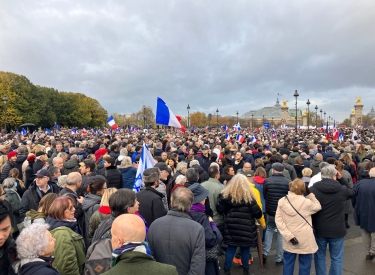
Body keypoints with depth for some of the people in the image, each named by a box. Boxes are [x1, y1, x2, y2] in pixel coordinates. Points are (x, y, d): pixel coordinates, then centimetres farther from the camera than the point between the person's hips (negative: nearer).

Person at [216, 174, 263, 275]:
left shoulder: (226, 195, -5)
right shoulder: (249, 196, -11)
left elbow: (219, 210, -1)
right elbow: (258, 214, -8)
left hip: (231, 227, 2)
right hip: (246, 228, -2)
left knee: (231, 248, 13)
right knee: (245, 249, 14)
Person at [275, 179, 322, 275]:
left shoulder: (282, 201, -7)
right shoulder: (306, 202, -16)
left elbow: (278, 220, -9)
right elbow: (318, 207, 6)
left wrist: (289, 236, -10)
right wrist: (309, 194, 1)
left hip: (289, 240, 3)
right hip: (305, 240, -3)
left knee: (288, 263, 16)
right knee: (305, 265, 13)